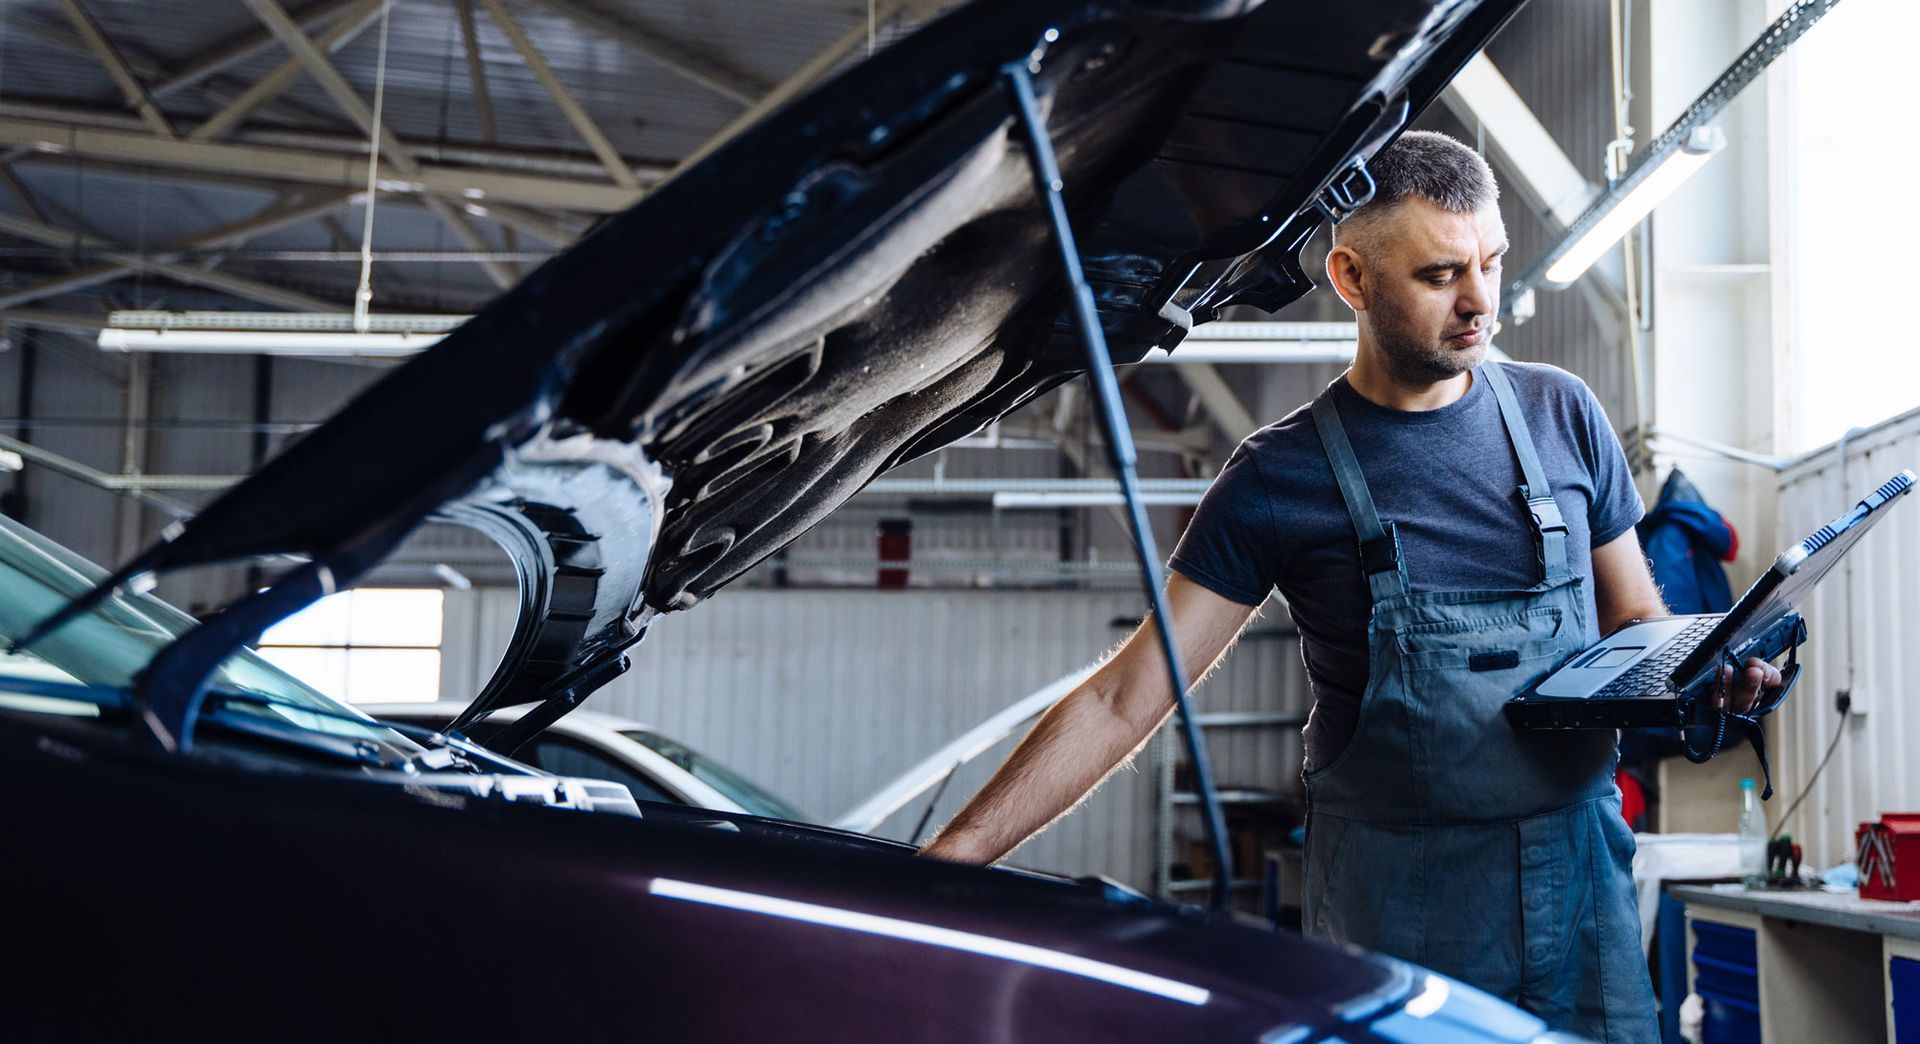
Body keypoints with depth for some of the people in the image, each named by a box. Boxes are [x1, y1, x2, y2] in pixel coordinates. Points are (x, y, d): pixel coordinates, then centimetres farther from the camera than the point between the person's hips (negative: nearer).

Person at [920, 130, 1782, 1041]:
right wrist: (952, 854, -14)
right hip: (1394, 906, -3)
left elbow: (1638, 623, 15)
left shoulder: (1561, 413, 6)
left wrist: (1707, 675, -10)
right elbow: (1126, 696, -7)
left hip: (1579, 873, 3)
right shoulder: (1281, 476, -4)